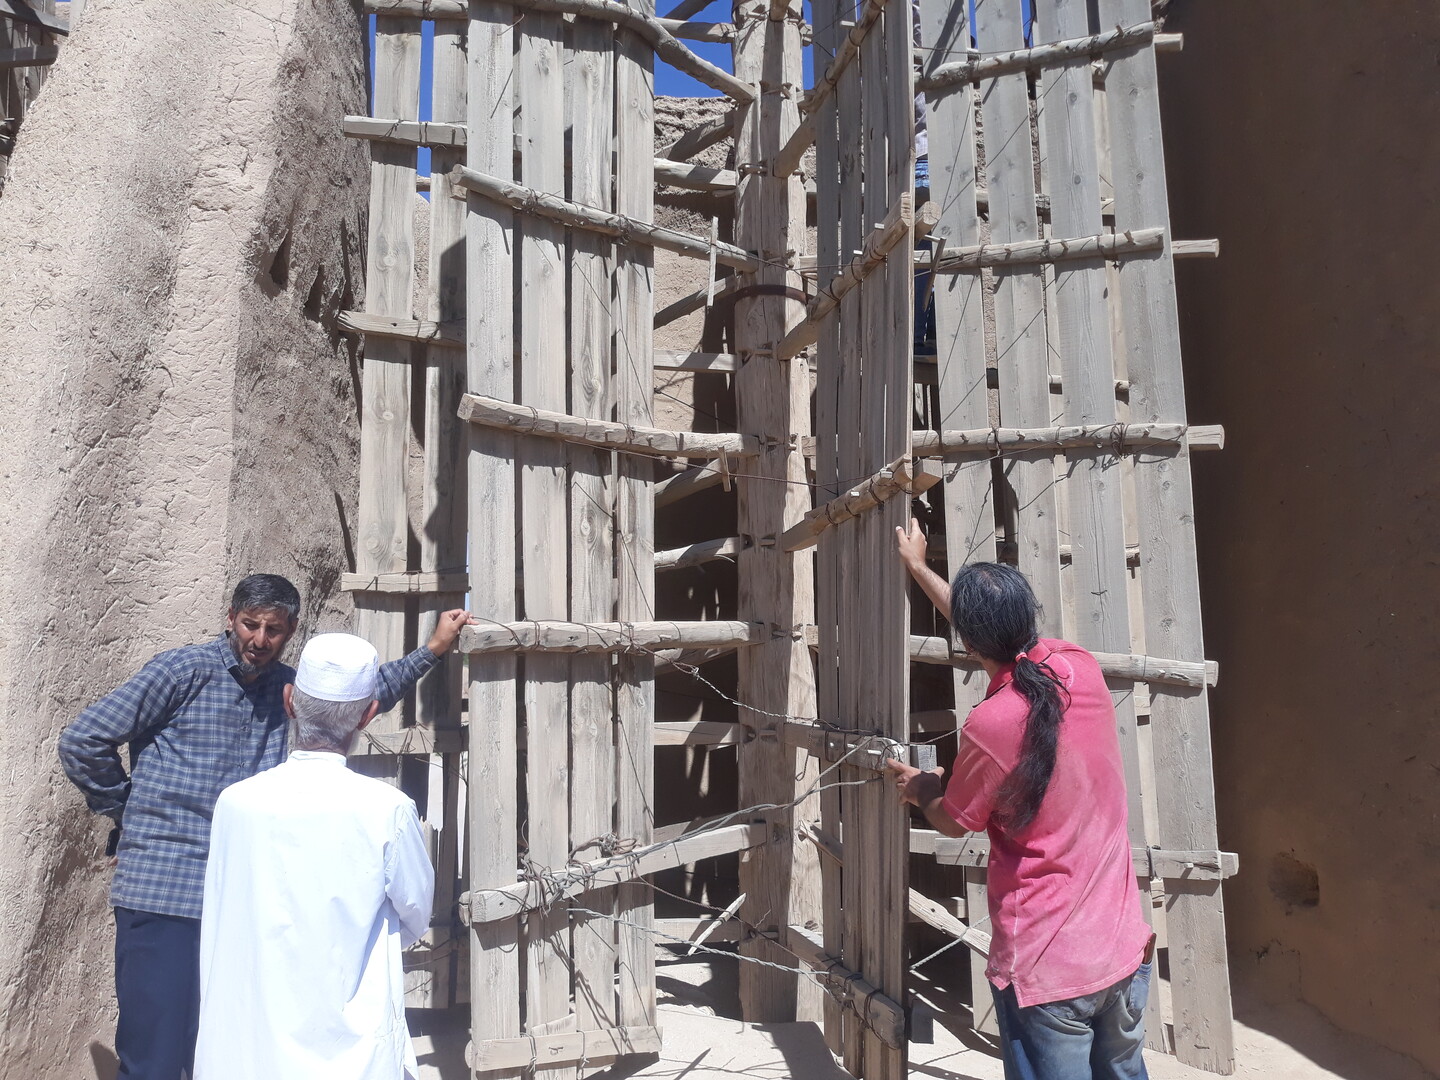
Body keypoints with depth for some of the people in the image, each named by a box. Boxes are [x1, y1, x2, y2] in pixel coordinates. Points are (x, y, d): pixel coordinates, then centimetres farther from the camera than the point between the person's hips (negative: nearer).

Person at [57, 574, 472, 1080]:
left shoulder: (288, 690, 12)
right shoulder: (184, 670, -5)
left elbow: (365, 693, 26)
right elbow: (82, 741, -3)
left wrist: (433, 648, 22)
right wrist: (127, 811, 4)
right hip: (162, 892, -5)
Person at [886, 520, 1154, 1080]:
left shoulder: (989, 725, -24)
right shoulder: (1081, 667, -7)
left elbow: (953, 822, -4)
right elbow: (1003, 631, 13)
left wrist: (919, 789, 18)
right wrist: (919, 569, 25)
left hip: (1047, 968, -6)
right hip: (1126, 947, 6)